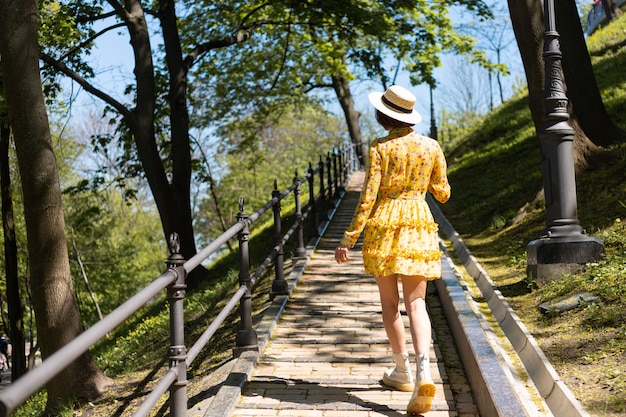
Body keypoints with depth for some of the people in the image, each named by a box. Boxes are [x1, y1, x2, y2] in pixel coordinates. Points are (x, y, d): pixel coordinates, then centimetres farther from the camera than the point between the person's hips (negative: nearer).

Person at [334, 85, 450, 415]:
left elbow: (368, 197, -11)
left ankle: (403, 371, 22)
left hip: (384, 224, -2)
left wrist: (349, 238, -8)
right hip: (419, 226, 3)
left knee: (389, 302, 12)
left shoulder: (380, 147, -6)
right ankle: (423, 371, -20)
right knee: (415, 302, 0)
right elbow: (443, 194, 10)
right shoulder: (431, 147, 4)